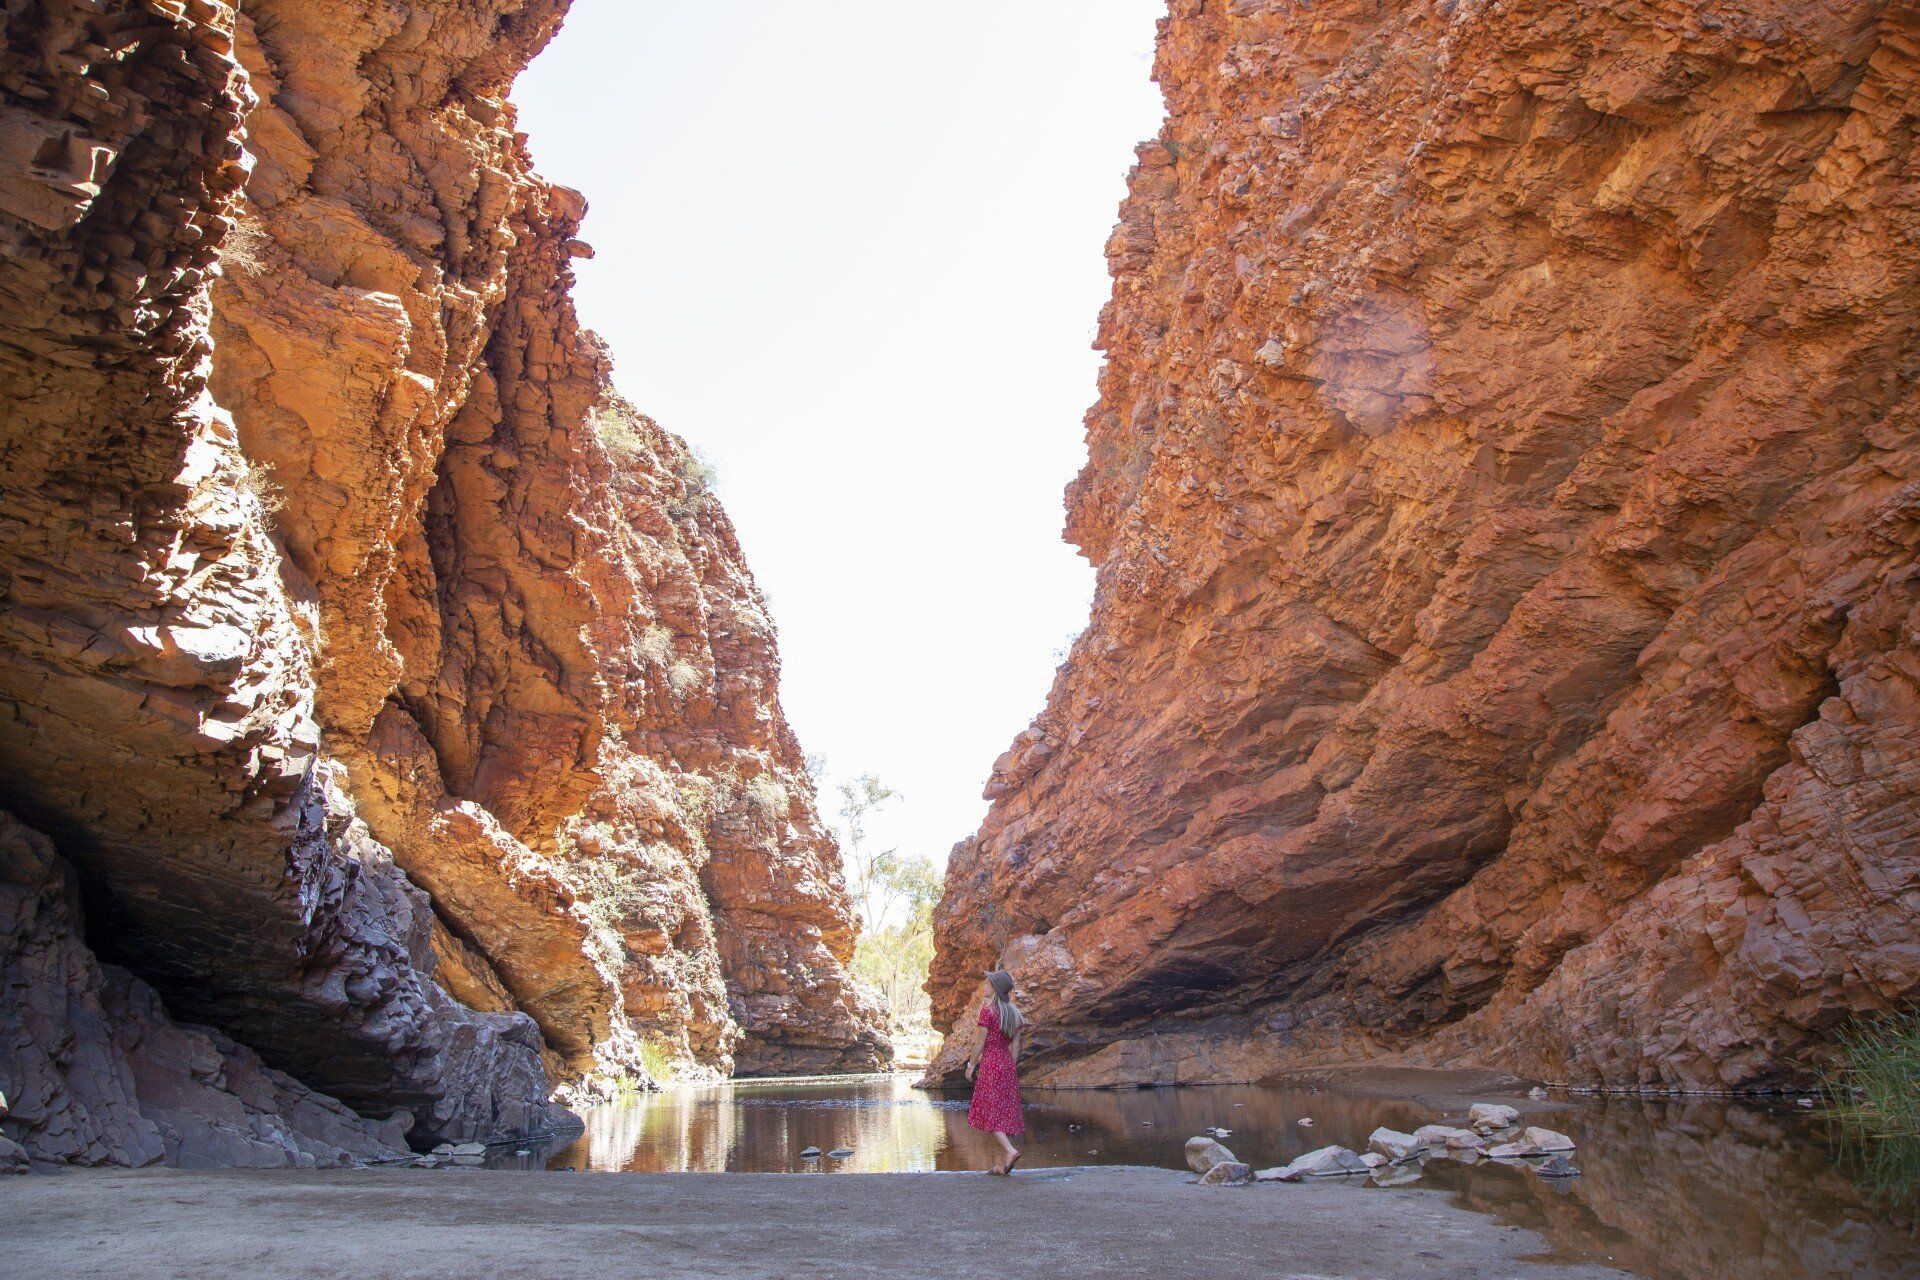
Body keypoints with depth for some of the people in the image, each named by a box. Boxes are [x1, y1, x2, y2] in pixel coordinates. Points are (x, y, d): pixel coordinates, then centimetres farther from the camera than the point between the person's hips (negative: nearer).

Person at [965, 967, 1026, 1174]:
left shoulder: (987, 1010, -11)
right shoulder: (1014, 1012, 8)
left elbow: (981, 1042, -10)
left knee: (990, 1111, -2)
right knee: (1005, 1111, 8)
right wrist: (1011, 1067, 17)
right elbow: (1015, 1045, 10)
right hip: (1007, 1064, 7)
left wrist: (971, 1065, -1)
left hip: (990, 1064, -7)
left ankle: (1010, 1150, -20)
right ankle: (1002, 1165, 10)